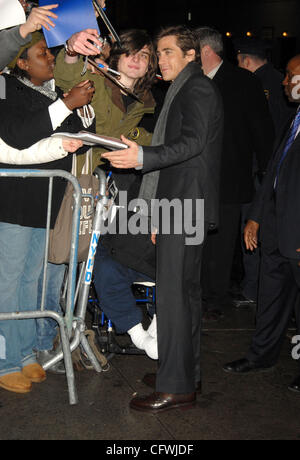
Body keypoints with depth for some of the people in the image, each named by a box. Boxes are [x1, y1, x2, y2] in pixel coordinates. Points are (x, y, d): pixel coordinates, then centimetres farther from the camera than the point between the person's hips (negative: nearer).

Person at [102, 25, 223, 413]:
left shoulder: (197, 88, -7)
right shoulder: (185, 90, 24)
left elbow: (192, 142, -22)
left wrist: (142, 157, -36)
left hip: (184, 206, -11)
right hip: (179, 206, 11)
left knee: (173, 294, -11)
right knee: (184, 292, 14)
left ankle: (175, 388, -7)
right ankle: (187, 374, 24)